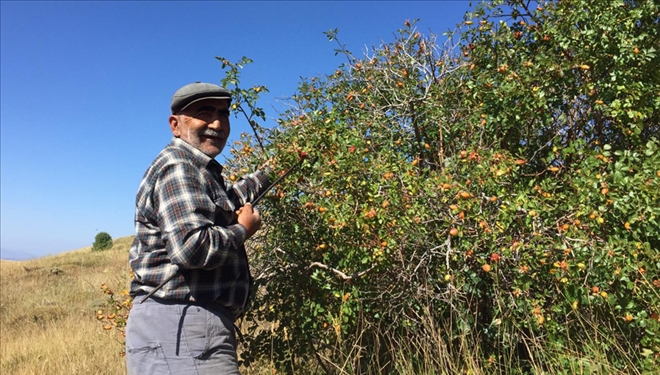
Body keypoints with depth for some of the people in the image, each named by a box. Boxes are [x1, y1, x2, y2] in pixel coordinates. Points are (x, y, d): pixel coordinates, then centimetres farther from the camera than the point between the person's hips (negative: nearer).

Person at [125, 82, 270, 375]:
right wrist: (242, 230, -11)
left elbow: (224, 203, 38)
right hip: (181, 326, -10)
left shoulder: (195, 169, 17)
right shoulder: (178, 165, -14)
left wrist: (268, 174, 40)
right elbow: (192, 247, -28)